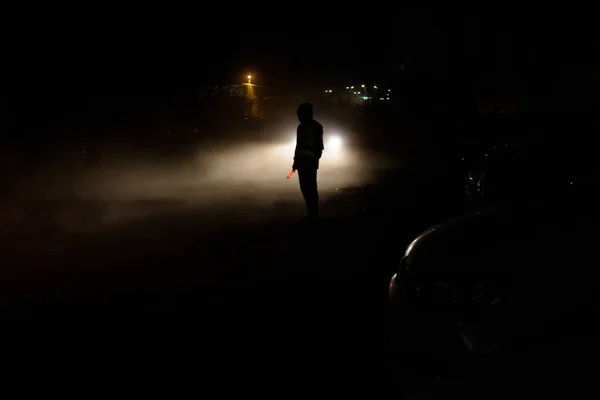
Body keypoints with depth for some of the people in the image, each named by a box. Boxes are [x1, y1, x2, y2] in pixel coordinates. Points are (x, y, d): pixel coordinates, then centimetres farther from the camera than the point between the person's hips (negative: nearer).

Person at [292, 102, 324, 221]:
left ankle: (313, 213, -1)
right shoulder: (301, 127, 12)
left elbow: (319, 147, -10)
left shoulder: (316, 127, -7)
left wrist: (314, 160, -13)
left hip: (310, 162, -7)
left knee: (310, 187, -6)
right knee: (304, 187, 8)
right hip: (301, 162, 7)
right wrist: (296, 161, 18)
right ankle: (312, 212, 16)